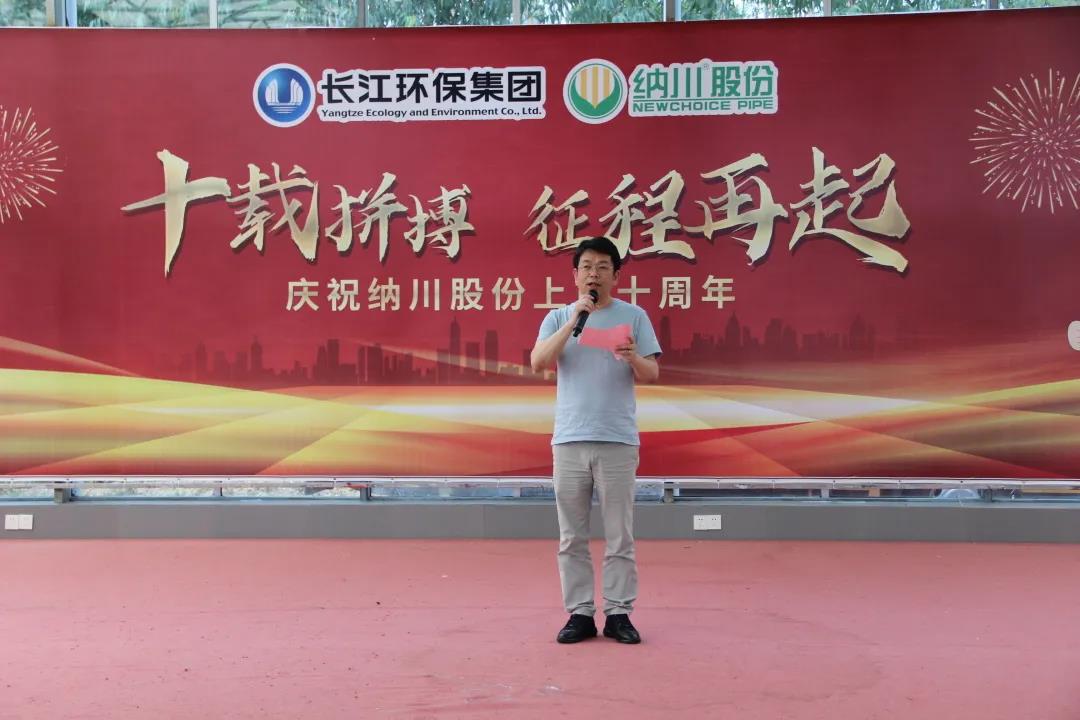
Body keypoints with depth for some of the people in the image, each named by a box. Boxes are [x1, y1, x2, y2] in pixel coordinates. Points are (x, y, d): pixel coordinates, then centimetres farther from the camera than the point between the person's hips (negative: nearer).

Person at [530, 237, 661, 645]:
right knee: (572, 538, 6)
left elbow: (653, 374, 2)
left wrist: (633, 358, -20)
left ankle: (618, 614, 12)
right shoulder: (557, 318, 9)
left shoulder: (634, 317, 6)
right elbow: (538, 363, -7)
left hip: (618, 441, -1)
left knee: (619, 537, 3)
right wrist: (574, 321, -15)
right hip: (569, 440, 1)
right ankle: (579, 614, 14)